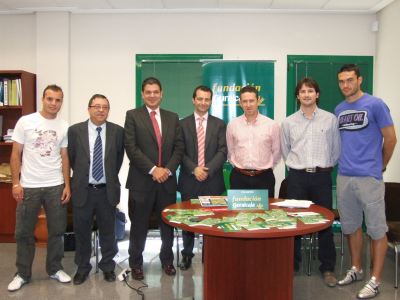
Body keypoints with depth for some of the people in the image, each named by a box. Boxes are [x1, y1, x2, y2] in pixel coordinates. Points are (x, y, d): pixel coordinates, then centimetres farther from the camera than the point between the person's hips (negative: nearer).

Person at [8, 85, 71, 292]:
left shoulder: (64, 127, 3)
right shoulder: (25, 122, -4)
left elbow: (64, 157, 6)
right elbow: (16, 154, -2)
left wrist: (67, 185, 0)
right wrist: (15, 183, -8)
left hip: (56, 186, 2)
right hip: (28, 186, -2)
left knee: (57, 230, 10)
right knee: (24, 232, 9)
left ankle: (54, 269, 26)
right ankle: (23, 274, 24)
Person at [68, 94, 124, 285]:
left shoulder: (117, 131, -2)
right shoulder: (75, 130, -4)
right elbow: (71, 158, 6)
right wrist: (82, 175, 10)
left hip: (107, 190, 0)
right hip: (83, 190, 0)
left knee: (108, 231, 12)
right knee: (81, 231, 12)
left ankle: (107, 267, 29)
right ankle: (82, 267, 31)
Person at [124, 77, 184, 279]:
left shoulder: (172, 117, 11)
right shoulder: (133, 115, 0)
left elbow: (179, 147, 6)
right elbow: (131, 148, -9)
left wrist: (168, 169, -9)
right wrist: (153, 169, -15)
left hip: (167, 179, 3)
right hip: (142, 180, -3)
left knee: (168, 224, 12)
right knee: (139, 225, 7)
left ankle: (167, 260, 30)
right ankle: (136, 263, 23)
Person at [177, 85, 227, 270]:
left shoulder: (219, 124, 8)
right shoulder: (183, 124, 6)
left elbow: (222, 151, -1)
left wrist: (208, 170, -13)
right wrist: (194, 169, -13)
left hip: (212, 180, 0)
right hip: (189, 181, 0)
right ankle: (187, 254, 22)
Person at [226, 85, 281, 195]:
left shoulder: (272, 125, -2)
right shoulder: (232, 124, 2)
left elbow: (276, 152, 7)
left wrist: (266, 168, 10)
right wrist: (239, 167, 12)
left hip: (264, 178, -1)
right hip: (239, 177, 1)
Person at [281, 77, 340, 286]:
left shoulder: (330, 119, 2)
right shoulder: (288, 122, 5)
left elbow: (336, 148, 9)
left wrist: (325, 166, 11)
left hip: (322, 176, -1)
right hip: (297, 177, 1)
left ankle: (327, 268, 17)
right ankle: (292, 265, 19)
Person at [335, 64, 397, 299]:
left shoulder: (375, 105, -7)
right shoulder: (339, 110, 11)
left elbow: (390, 139, -3)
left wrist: (381, 165, 6)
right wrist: (345, 163, 15)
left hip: (369, 176, -6)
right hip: (344, 176, 6)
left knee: (377, 228, 3)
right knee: (351, 226, 15)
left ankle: (375, 280, 11)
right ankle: (356, 269, 30)